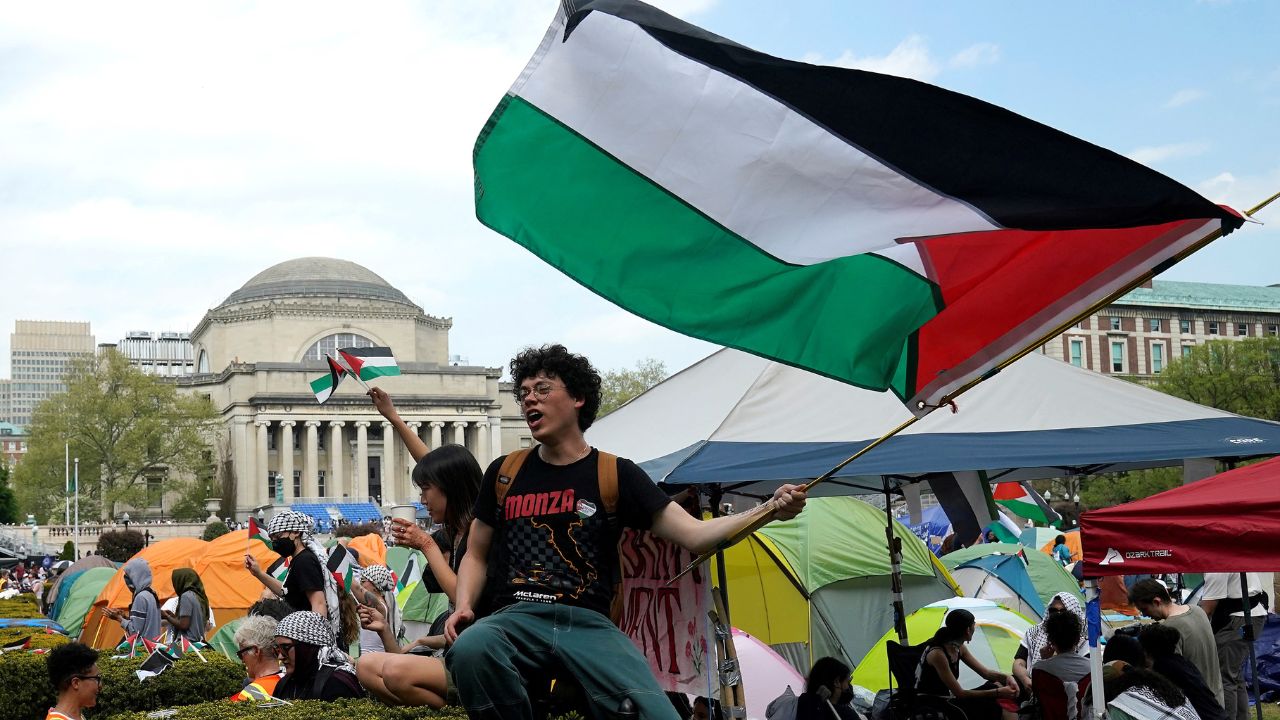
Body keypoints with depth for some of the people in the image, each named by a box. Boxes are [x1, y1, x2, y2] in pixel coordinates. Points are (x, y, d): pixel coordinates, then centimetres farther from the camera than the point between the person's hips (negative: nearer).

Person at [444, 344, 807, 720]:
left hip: (589, 623, -2)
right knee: (470, 648, -34)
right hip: (516, 618, 3)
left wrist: (768, 510, -12)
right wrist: (463, 606, 2)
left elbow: (694, 534, 3)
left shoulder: (616, 475, 8)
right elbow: (476, 554, 23)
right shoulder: (504, 473, 15)